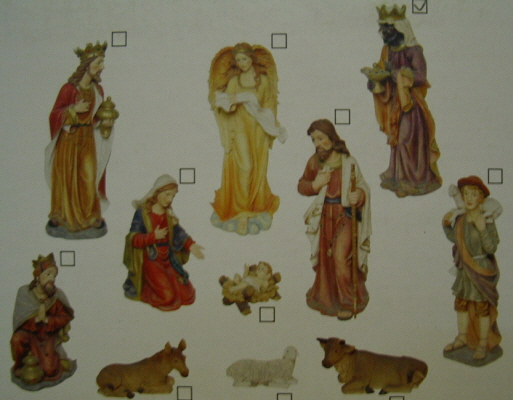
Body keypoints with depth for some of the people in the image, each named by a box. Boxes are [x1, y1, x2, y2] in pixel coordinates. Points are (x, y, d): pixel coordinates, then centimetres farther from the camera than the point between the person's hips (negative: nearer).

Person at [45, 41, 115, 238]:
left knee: (89, 178, 3)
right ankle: (64, 217, 11)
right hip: (69, 139, -5)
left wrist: (104, 122, -3)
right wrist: (74, 109, -22)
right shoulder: (69, 88, -11)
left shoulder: (97, 90, 6)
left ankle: (88, 217, 13)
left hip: (88, 139, 5)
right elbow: (55, 114, -9)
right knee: (67, 178, 1)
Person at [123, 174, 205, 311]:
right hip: (151, 262, -6)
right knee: (168, 298, -17)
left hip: (169, 261, 6)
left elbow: (178, 233, -2)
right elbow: (133, 239, -15)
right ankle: (142, 289, 11)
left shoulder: (169, 213, 5)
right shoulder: (142, 213, -12)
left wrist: (190, 245, -18)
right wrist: (154, 236, -23)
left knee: (187, 296, 5)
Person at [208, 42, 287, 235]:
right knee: (244, 167, -13)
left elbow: (270, 106, 6)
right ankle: (241, 214, -7)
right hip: (239, 127, -2)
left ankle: (256, 210, 17)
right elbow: (228, 107, -1)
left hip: (259, 129, 2)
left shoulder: (264, 80, 5)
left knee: (258, 169, 3)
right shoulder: (234, 81, 3)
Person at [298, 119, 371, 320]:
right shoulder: (314, 162, 1)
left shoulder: (348, 162, -10)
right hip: (325, 216, 4)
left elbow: (362, 187, -7)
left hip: (345, 215, -4)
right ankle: (327, 299, 32)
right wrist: (314, 185, -10)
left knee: (340, 257, -13)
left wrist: (358, 195, -29)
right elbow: (302, 185, 10)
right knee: (325, 257, 12)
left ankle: (347, 303, 3)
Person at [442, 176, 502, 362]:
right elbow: (454, 238, 14)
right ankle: (462, 338, 35)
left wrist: (482, 229, -34)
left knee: (482, 307, 6)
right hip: (464, 269, 6)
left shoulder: (487, 220, -19)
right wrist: (446, 224, 0)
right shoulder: (460, 218, -3)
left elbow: (491, 248, -24)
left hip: (481, 269, -6)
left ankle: (483, 343, 22)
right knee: (461, 303, 17)